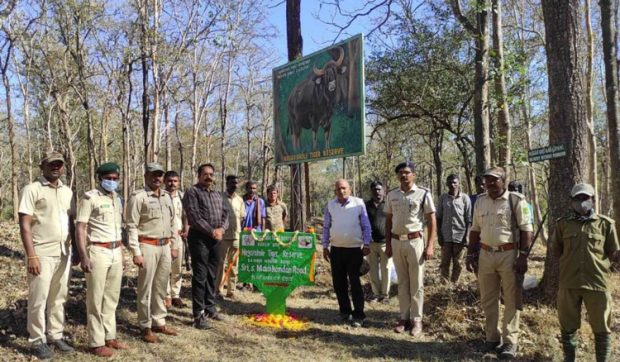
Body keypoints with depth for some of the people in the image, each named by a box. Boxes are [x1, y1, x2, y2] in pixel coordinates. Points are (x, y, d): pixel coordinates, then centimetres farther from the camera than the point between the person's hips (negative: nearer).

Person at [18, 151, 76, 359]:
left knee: (59, 297, 13)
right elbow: (24, 225, -10)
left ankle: (55, 336, 24)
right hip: (42, 254, -5)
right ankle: (37, 341, 14)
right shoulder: (32, 190, -6)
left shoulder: (68, 192, 11)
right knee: (38, 299, 2)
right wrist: (31, 256, -16)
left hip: (64, 253, 6)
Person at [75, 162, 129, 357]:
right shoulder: (90, 198, -7)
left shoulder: (117, 199, 14)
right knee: (96, 299, 1)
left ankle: (110, 336, 23)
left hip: (116, 252, 7)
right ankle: (96, 342, 9)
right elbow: (80, 228, -11)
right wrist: (83, 256, -18)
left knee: (112, 297, 13)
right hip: (98, 252, -7)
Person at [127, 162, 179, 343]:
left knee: (161, 287, 14)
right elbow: (132, 226, -11)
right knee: (146, 288, 3)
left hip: (165, 246, 6)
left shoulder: (167, 196, 13)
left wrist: (174, 245, 14)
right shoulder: (138, 196, -8)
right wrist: (136, 252, -15)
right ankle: (146, 326, 14)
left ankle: (159, 322, 26)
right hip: (148, 246, -6)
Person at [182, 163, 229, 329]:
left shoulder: (218, 195, 18)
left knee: (212, 275, 13)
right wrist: (211, 231, -16)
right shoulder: (192, 192, -4)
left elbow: (225, 214, 12)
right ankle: (198, 315, 0)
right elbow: (194, 216, -14)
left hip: (215, 239, 7)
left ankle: (210, 308, 24)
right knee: (200, 276, -5)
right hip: (199, 238, -6)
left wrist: (221, 229, -8)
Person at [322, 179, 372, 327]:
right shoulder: (330, 205, 4)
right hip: (336, 249, 4)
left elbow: (366, 226, 0)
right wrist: (325, 247, 7)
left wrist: (366, 244, -5)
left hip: (355, 249, -3)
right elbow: (326, 227, 9)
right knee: (339, 282, 9)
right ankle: (345, 312, 23)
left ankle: (358, 315, 7)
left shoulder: (359, 203, -3)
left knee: (355, 282, -1)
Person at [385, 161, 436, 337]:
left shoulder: (423, 194, -4)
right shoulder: (392, 195, 7)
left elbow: (431, 221, -4)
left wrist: (430, 246, -10)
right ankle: (404, 317, 20)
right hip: (396, 242, 4)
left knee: (416, 283, 3)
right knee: (402, 282, 11)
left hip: (415, 241, -3)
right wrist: (388, 244, 9)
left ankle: (417, 319, 12)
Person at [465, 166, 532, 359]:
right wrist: (470, 254, 11)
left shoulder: (516, 200, -7)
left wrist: (523, 256, -15)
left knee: (511, 300, 4)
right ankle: (492, 337, 25)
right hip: (485, 255, 5)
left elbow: (526, 230, -9)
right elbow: (475, 230, 14)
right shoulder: (480, 201, 9)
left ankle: (510, 341, 14)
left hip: (509, 255, -5)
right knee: (487, 300, 12)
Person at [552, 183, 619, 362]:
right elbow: (556, 250, 16)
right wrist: (571, 260, 5)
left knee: (602, 327, 9)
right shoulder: (563, 224, 5)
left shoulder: (605, 224, 2)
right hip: (568, 283, 1)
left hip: (598, 283, -1)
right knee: (568, 326, 13)